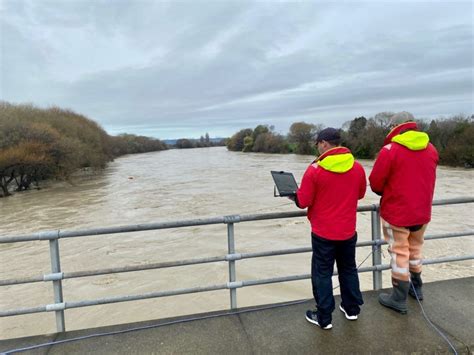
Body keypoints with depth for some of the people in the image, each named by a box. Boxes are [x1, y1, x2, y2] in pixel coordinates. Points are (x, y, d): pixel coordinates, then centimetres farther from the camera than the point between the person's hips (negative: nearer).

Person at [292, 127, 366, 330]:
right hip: (348, 231, 4)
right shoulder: (357, 168, -4)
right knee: (348, 269, 22)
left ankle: (324, 318, 18)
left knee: (322, 274, 9)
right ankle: (352, 309, 36)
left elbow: (303, 202, -13)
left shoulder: (315, 170, -17)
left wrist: (294, 194, 7)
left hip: (323, 233, -4)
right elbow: (360, 194, 12)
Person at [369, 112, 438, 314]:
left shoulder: (390, 150, -16)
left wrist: (388, 193, 7)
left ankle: (399, 299, 15)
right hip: (422, 212, 6)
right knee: (415, 249, 23)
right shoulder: (431, 149, 5)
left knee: (399, 253, 4)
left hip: (397, 213, -6)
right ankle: (416, 287, 39)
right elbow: (426, 180, 13)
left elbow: (375, 183, -13)